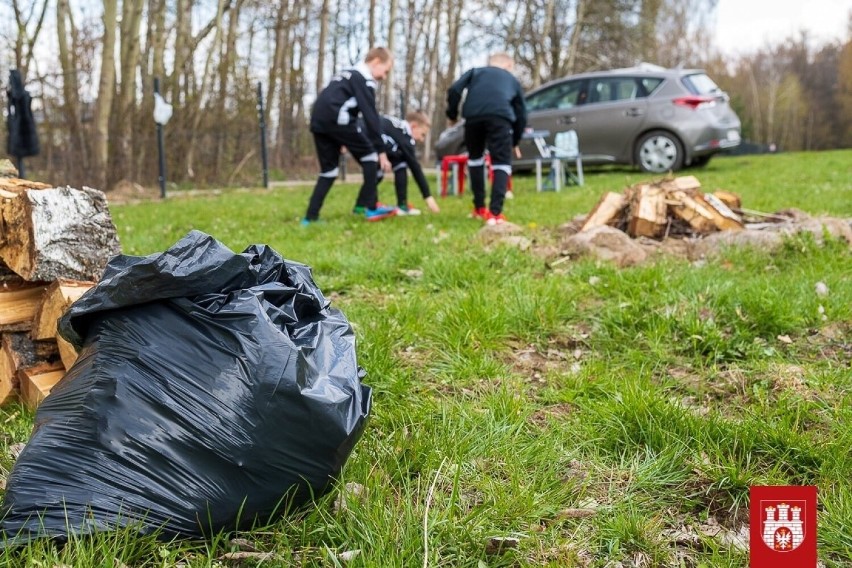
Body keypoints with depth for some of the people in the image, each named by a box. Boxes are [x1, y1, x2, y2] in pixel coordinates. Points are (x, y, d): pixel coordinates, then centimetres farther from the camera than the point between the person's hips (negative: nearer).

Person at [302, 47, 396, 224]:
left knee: (329, 168, 14)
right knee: (369, 154, 4)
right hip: (336, 118, -9)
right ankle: (372, 208, 2)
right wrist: (381, 150, -7)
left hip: (318, 121, 9)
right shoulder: (364, 79, 1)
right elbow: (371, 116, -7)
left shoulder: (348, 75, 31)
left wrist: (342, 142, 27)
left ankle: (310, 216, 9)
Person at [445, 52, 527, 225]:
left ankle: (480, 208, 28)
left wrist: (452, 115, 30)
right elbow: (521, 115, 35)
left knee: (475, 157, 23)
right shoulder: (512, 80, 36)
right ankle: (495, 212, -12)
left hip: (473, 115, 1)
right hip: (500, 115, -1)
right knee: (501, 162, 5)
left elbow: (454, 90, 17)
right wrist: (515, 141, 48)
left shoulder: (476, 71, 35)